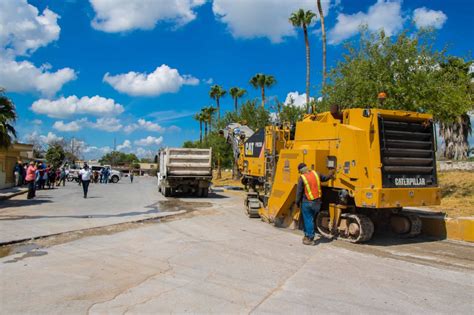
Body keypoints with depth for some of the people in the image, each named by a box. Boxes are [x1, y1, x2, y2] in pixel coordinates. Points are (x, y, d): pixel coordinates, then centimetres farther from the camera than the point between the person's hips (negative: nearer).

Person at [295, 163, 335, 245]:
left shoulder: (302, 178, -15)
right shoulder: (315, 173, 1)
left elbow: (299, 192, -12)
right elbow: (324, 178, 19)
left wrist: (297, 203, -1)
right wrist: (330, 176, 39)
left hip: (307, 202, -6)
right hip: (317, 201, 6)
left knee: (308, 220, 3)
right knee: (310, 219, 19)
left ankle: (310, 238, 7)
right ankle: (308, 235, 27)